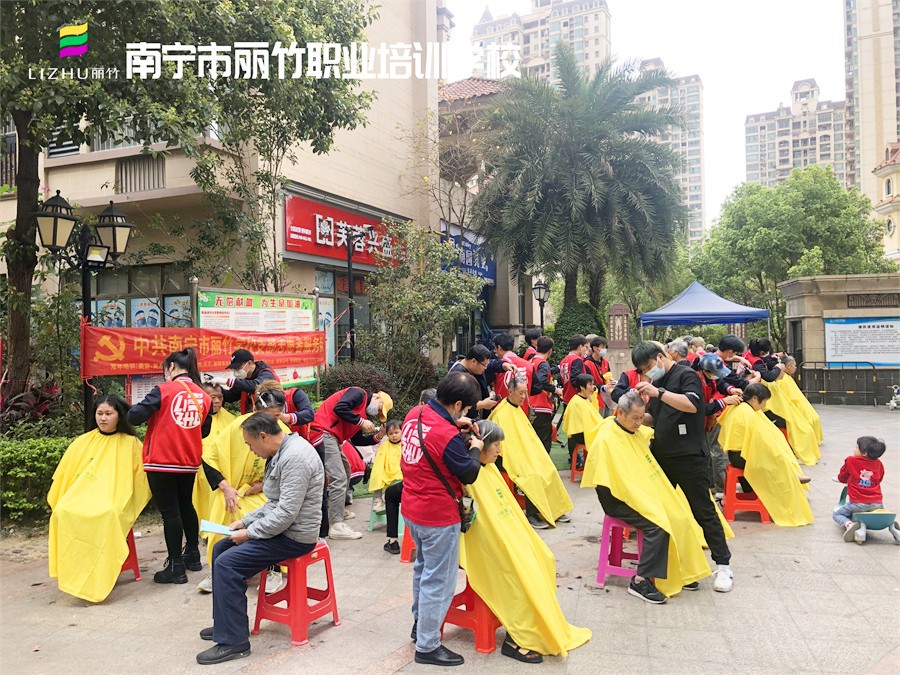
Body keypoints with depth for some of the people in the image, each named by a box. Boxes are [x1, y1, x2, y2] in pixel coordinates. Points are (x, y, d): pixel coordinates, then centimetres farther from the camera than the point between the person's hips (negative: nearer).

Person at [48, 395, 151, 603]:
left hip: (114, 501, -3)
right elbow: (64, 475, 18)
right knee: (62, 513, -31)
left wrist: (127, 504, 1)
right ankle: (72, 573, -24)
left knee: (108, 513, -38)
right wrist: (61, 501, 6)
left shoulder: (131, 443, 8)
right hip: (82, 495, 3)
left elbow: (142, 476, 10)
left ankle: (98, 581, -32)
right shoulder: (83, 442, 15)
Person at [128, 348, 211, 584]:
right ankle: (192, 555, 33)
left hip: (162, 461, -5)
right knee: (186, 505, 23)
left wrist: (132, 410, 6)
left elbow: (134, 416, -16)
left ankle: (176, 567, 6)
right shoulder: (204, 396, 2)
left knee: (170, 512, 2)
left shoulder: (163, 390, -12)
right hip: (189, 462, 5)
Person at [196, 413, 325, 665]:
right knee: (221, 548, 13)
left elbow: (286, 513, -28)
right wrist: (246, 521, 10)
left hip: (294, 536, -11)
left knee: (227, 563, -17)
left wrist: (250, 533, -16)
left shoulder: (295, 457, -25)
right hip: (280, 528, 11)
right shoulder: (282, 453, 10)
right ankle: (225, 623, 24)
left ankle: (233, 642, -6)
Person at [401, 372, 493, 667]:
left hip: (412, 509, 9)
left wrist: (454, 423, 6)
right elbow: (469, 474, -15)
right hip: (438, 517, -9)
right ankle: (427, 647, 17)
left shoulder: (414, 414, -4)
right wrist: (475, 449, 1)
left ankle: (420, 624, 43)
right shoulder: (448, 436, -28)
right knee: (438, 581, 5)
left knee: (423, 568, 27)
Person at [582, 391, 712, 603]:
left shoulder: (635, 431, 9)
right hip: (619, 500, -8)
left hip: (644, 493, 8)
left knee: (679, 515, -6)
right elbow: (618, 482, -20)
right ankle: (640, 581, -16)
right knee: (658, 524, -26)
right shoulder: (606, 440, -18)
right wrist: (648, 502, -19)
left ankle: (680, 574, 9)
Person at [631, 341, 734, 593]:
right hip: (661, 456, 8)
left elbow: (691, 405, -26)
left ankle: (723, 565, 7)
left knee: (703, 511, -2)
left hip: (688, 456, -8)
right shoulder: (657, 382, 16)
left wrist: (658, 393, -31)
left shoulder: (686, 375, -8)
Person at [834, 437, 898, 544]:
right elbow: (879, 479, 19)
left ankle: (849, 525, -16)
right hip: (877, 503, 4)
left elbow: (841, 478, 8)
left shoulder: (851, 461, -7)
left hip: (858, 503, -4)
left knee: (838, 514, 14)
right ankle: (892, 526, 5)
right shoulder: (878, 464, 3)